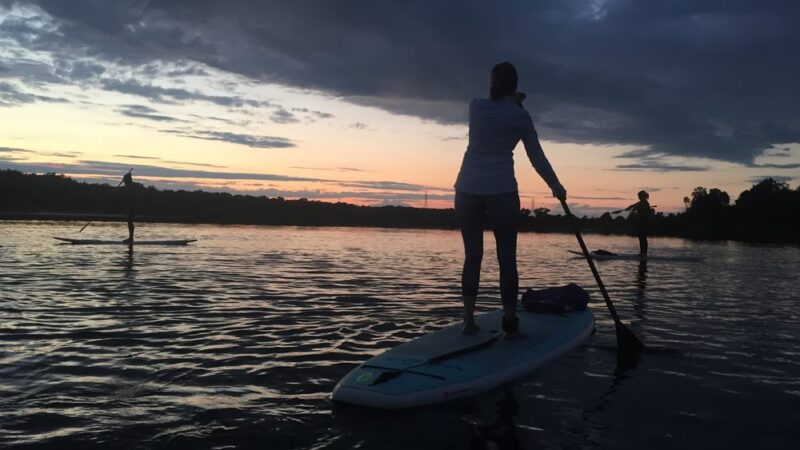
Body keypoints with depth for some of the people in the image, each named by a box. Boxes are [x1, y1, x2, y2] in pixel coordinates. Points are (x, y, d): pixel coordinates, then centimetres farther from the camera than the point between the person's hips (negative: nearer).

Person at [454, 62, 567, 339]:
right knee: (507, 258, 3)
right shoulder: (519, 115, 0)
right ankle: (510, 325, 3)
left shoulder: (475, 106, 8)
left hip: (467, 189, 4)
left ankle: (469, 321, 7)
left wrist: (512, 103, 29)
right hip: (501, 192, -3)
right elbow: (537, 157, 4)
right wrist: (556, 187, 14)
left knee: (472, 256, 9)